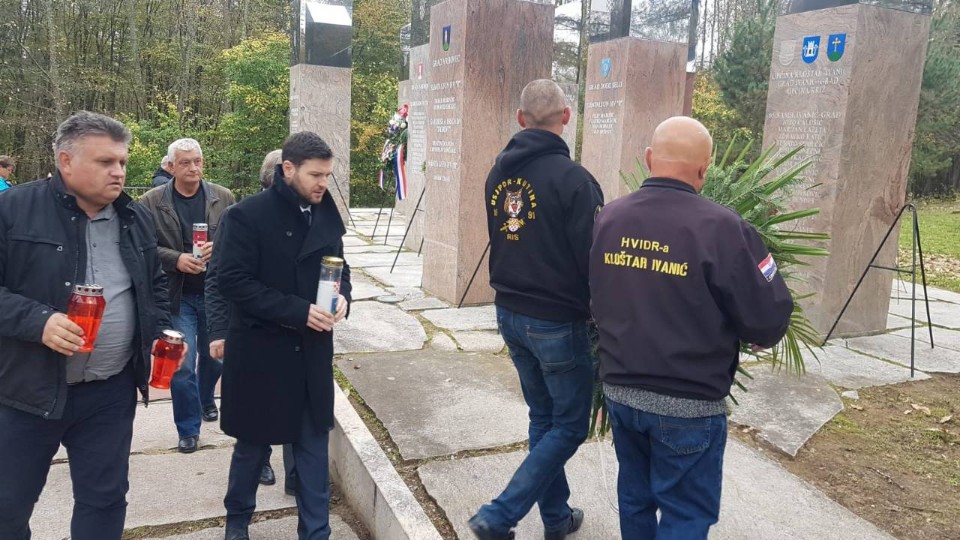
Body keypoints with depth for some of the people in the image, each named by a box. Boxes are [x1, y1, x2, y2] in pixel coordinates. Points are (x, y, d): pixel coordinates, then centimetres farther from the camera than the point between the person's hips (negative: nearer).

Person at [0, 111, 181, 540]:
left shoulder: (136, 218, 6)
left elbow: (155, 287, 17)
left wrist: (161, 334, 3)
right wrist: (38, 321, -23)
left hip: (111, 392, 3)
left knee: (104, 499, 13)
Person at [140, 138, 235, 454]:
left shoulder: (224, 198, 0)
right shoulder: (152, 202, -4)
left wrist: (220, 248, -17)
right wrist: (176, 259, -19)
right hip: (177, 296, -2)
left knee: (215, 356, 19)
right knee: (182, 366, 0)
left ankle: (206, 400, 48)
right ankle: (188, 429, 16)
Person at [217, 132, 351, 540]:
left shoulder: (327, 214, 3)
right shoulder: (247, 215, -13)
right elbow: (232, 281, -18)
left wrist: (343, 297, -9)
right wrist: (297, 310, -24)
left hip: (312, 352, 4)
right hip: (259, 352, -3)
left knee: (314, 447, 9)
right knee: (253, 445, 15)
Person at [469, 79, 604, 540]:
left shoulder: (499, 174, 4)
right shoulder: (572, 178, -18)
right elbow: (591, 255, -16)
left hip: (510, 315, 7)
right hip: (558, 322, -7)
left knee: (543, 418, 19)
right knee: (569, 425, 8)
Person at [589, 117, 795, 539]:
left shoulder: (608, 218, -2)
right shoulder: (721, 227, -19)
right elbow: (770, 318, -13)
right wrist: (753, 335, 9)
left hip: (619, 391, 5)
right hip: (688, 403, -5)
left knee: (635, 497, 23)